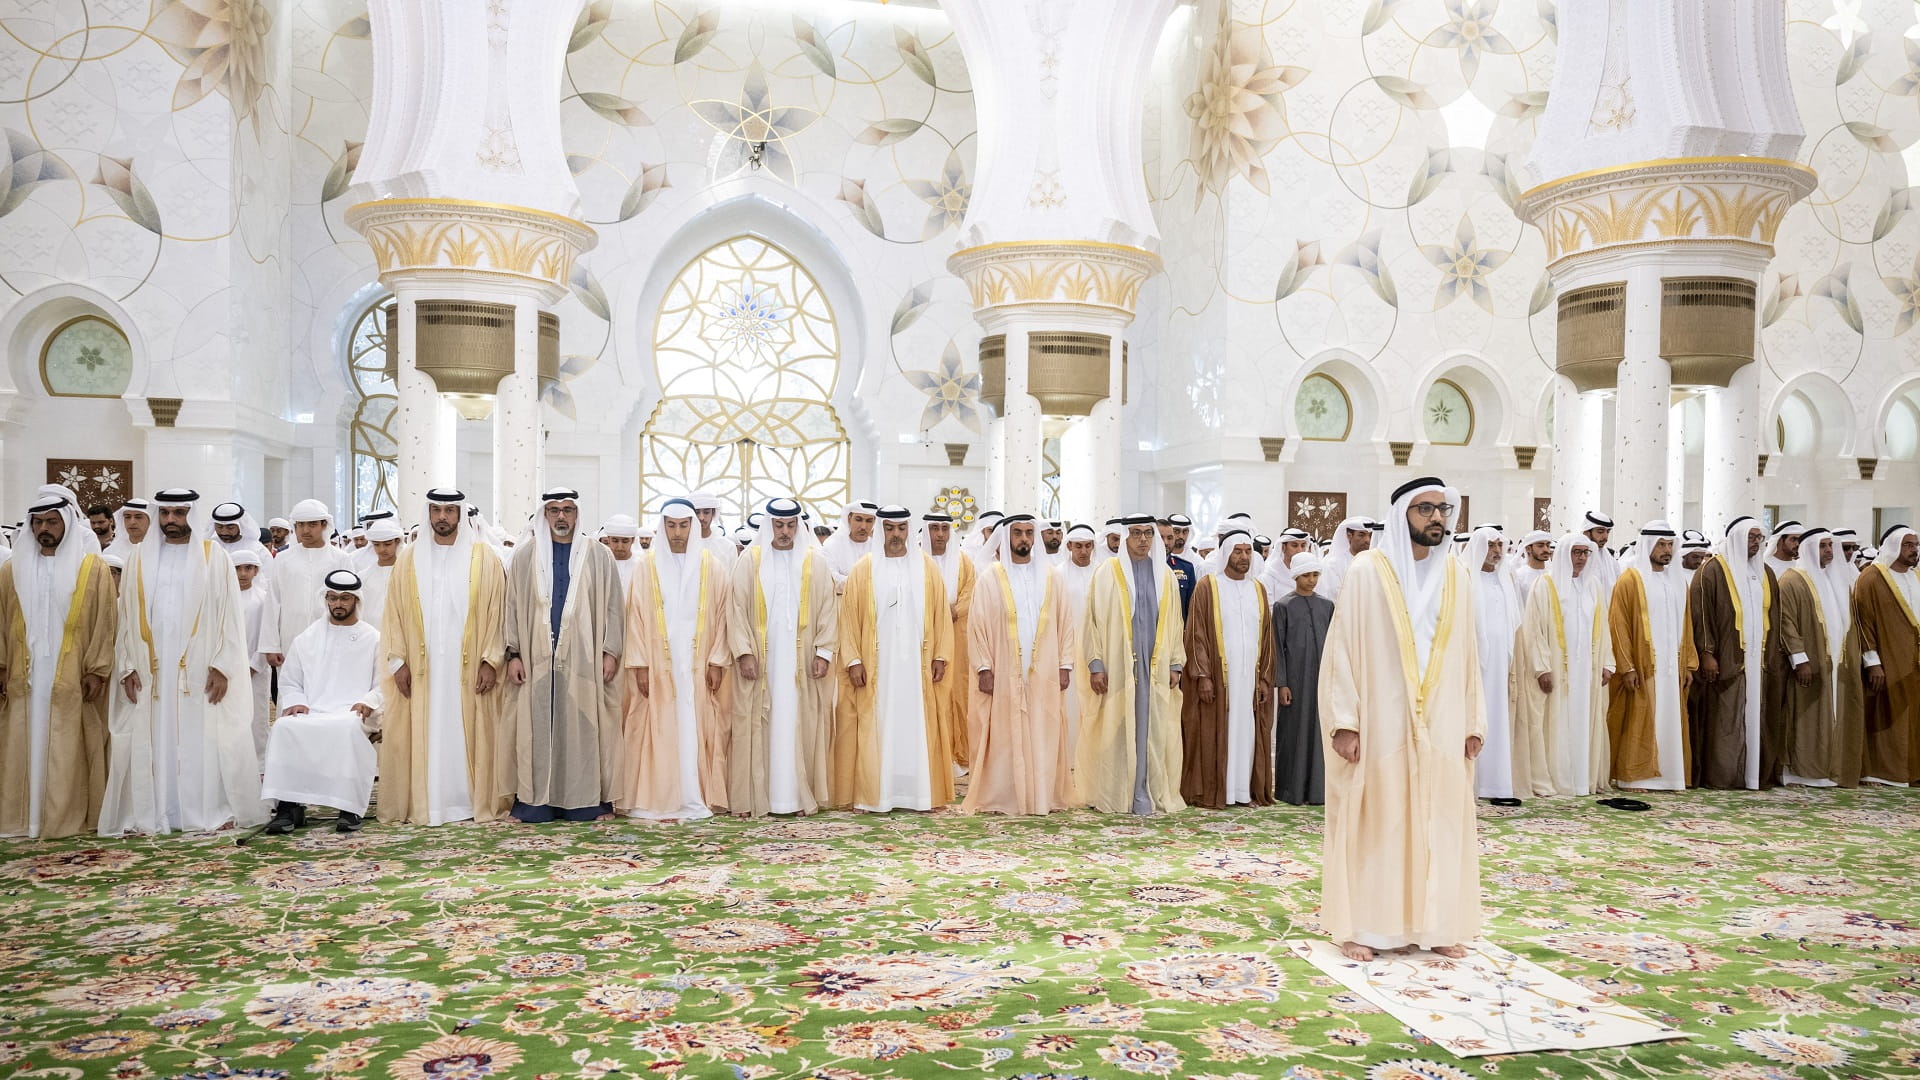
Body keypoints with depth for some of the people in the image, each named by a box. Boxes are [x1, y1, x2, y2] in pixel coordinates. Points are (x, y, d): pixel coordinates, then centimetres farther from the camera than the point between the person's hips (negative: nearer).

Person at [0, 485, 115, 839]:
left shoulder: (93, 568, 0)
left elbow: (103, 623, -2)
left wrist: (96, 670, -8)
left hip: (71, 679, -3)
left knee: (66, 750, -1)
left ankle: (69, 818, 5)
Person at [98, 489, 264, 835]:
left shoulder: (214, 557, 2)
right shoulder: (141, 557, 10)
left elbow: (229, 614, -2)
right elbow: (126, 615, 9)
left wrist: (222, 666, -10)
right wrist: (127, 666, 0)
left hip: (200, 667, -2)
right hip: (151, 667, 3)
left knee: (203, 740, 0)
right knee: (152, 741, 3)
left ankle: (211, 811, 6)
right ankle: (150, 814, 9)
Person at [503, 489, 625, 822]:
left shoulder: (599, 556, 7)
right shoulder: (524, 556, 9)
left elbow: (613, 606, 5)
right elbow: (513, 606, 8)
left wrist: (610, 652, -3)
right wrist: (514, 654, 0)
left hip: (584, 659, -1)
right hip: (537, 658, 1)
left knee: (585, 729, 0)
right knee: (538, 729, 1)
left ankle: (592, 800, 6)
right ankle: (535, 801, 7)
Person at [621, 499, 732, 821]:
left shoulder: (711, 564, 5)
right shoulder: (648, 566, 3)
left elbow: (721, 614, 4)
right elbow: (636, 616, 1)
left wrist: (717, 661, -4)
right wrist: (640, 665, -6)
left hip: (699, 666, 0)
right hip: (658, 665, 0)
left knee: (697, 730, 1)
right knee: (659, 732, -1)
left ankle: (696, 799, 7)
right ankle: (659, 801, 4)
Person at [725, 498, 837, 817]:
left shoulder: (816, 563, 5)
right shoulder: (748, 562, 2)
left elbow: (828, 610, 3)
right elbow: (736, 609, -2)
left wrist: (823, 653, -5)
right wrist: (744, 653, -11)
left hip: (800, 661, 1)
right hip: (759, 660, -1)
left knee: (799, 726, 2)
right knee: (755, 727, 0)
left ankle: (799, 795, 9)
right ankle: (750, 796, 5)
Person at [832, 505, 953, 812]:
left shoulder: (927, 566, 6)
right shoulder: (863, 568, 2)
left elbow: (941, 613, 5)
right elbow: (849, 616, 0)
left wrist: (941, 655, -1)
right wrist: (853, 660, -8)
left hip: (916, 664, 1)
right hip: (876, 664, -1)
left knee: (917, 727, 3)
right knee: (877, 728, -1)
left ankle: (918, 792, 9)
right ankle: (875, 795, 5)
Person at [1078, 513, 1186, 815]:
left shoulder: (1165, 575, 10)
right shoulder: (1108, 572, 0)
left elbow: (1174, 622, 11)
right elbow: (1094, 619, -2)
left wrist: (1176, 663, 4)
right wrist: (1095, 664, -9)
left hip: (1155, 666, 3)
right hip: (1117, 665, -3)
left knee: (1151, 729, 2)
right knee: (1114, 729, 0)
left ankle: (1145, 794, 8)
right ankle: (1112, 794, 8)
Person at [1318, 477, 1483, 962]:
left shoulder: (1456, 575, 7)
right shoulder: (1367, 571, -6)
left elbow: (1467, 653, 10)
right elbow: (1342, 648, -8)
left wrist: (1473, 721, 7)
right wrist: (1344, 721, -13)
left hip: (1442, 725, 4)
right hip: (1381, 723, -4)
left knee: (1440, 822, 8)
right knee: (1373, 822, 3)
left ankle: (1435, 924, 19)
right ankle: (1360, 926, 12)